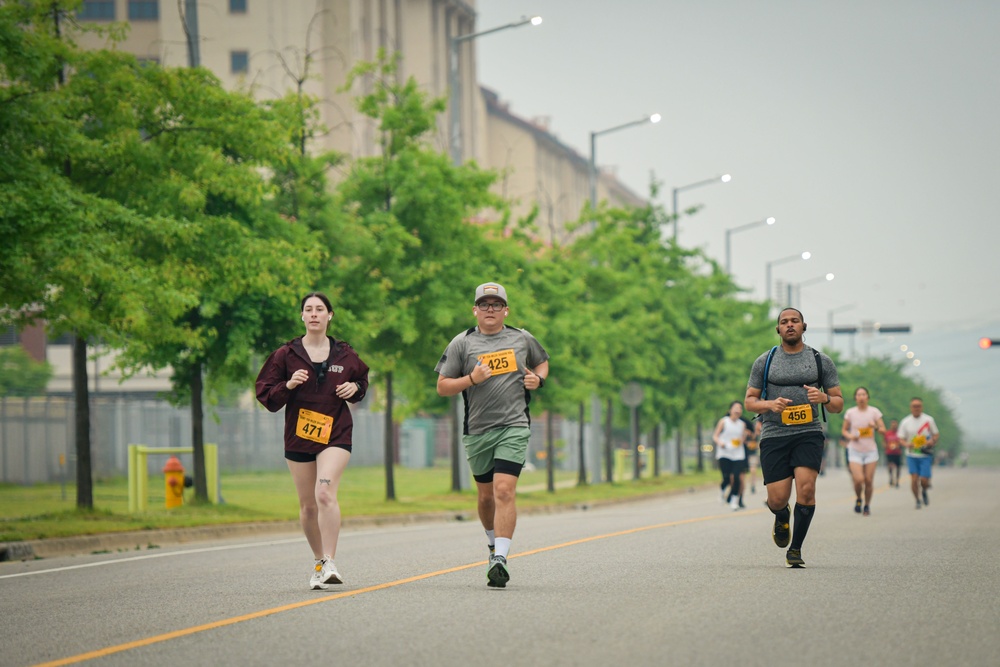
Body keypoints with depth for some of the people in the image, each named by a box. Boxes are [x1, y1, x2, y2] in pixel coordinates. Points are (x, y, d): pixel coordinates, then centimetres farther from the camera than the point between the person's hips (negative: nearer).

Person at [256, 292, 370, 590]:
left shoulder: (345, 354, 6)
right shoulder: (286, 354, 3)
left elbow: (362, 380, 24)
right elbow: (265, 395, 3)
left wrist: (355, 388, 1)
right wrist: (288, 386, -15)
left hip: (336, 434, -2)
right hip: (298, 436, 2)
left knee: (325, 493, -22)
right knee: (308, 505, 7)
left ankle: (329, 563, -23)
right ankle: (319, 562, 25)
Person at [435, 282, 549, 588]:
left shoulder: (522, 339, 8)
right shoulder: (462, 343, 3)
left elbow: (542, 362, 27)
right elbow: (442, 387, 3)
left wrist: (538, 379, 5)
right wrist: (472, 379, -13)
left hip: (514, 427, -2)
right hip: (477, 431, 2)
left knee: (504, 491, -16)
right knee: (486, 495, 12)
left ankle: (500, 560, -22)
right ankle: (494, 544, 39)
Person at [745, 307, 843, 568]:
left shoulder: (821, 361, 9)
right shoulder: (764, 361, 9)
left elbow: (838, 404, 11)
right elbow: (749, 401, 11)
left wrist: (824, 398, -13)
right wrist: (769, 404, -11)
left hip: (808, 432, 0)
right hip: (774, 435, 1)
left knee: (806, 487, -22)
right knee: (777, 500, -8)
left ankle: (795, 549, -8)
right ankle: (782, 519, 32)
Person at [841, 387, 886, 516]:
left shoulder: (874, 412, 0)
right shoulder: (850, 413, 0)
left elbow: (884, 430, 0)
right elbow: (844, 430, 10)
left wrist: (875, 427, -21)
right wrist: (850, 436, -11)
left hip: (871, 451, 1)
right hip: (855, 451, -1)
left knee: (869, 480, 0)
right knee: (859, 479, -15)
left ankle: (867, 505, 21)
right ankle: (858, 500, 15)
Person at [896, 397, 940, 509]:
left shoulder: (929, 420, 1)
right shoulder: (905, 422, 1)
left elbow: (936, 435, 9)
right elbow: (901, 439, 4)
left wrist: (932, 441, -13)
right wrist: (907, 444, -19)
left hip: (925, 455, -1)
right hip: (911, 455, 1)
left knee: (924, 480, -7)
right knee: (914, 478, -9)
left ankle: (924, 492, 27)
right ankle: (917, 500, 10)